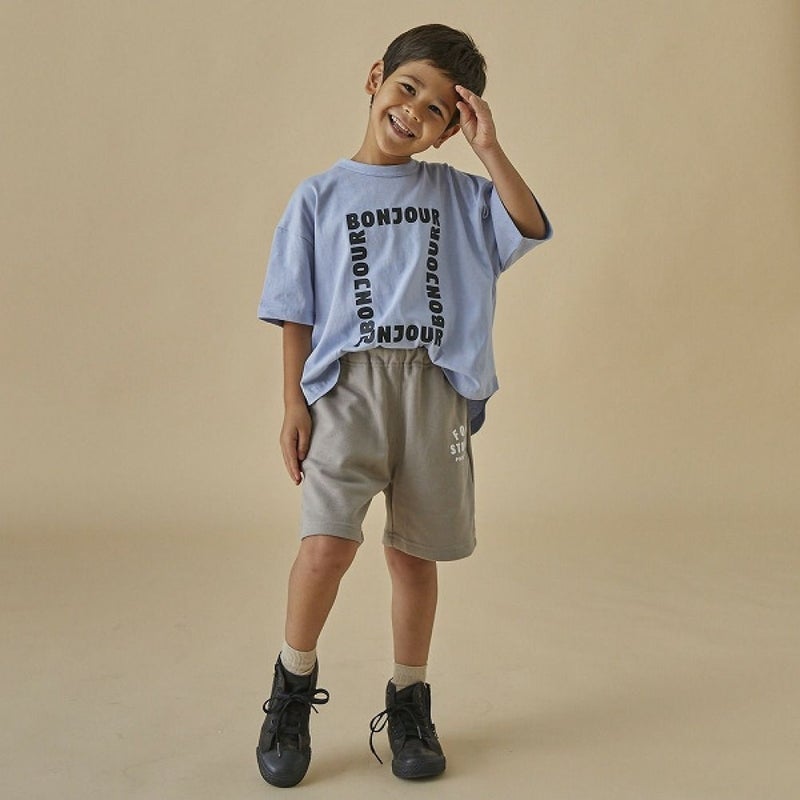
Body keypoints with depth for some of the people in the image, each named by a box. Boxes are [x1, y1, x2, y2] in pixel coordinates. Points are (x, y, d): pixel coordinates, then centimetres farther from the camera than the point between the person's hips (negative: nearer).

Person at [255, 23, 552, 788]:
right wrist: (293, 404, 0)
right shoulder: (320, 195, 9)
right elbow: (296, 312, 7)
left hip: (435, 386, 2)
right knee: (328, 539, -17)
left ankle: (409, 703, 24)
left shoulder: (457, 193, 12)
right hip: (346, 381, -1)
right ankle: (293, 687, 6)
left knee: (413, 551, 6)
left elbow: (530, 227, -3)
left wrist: (489, 148, -4)